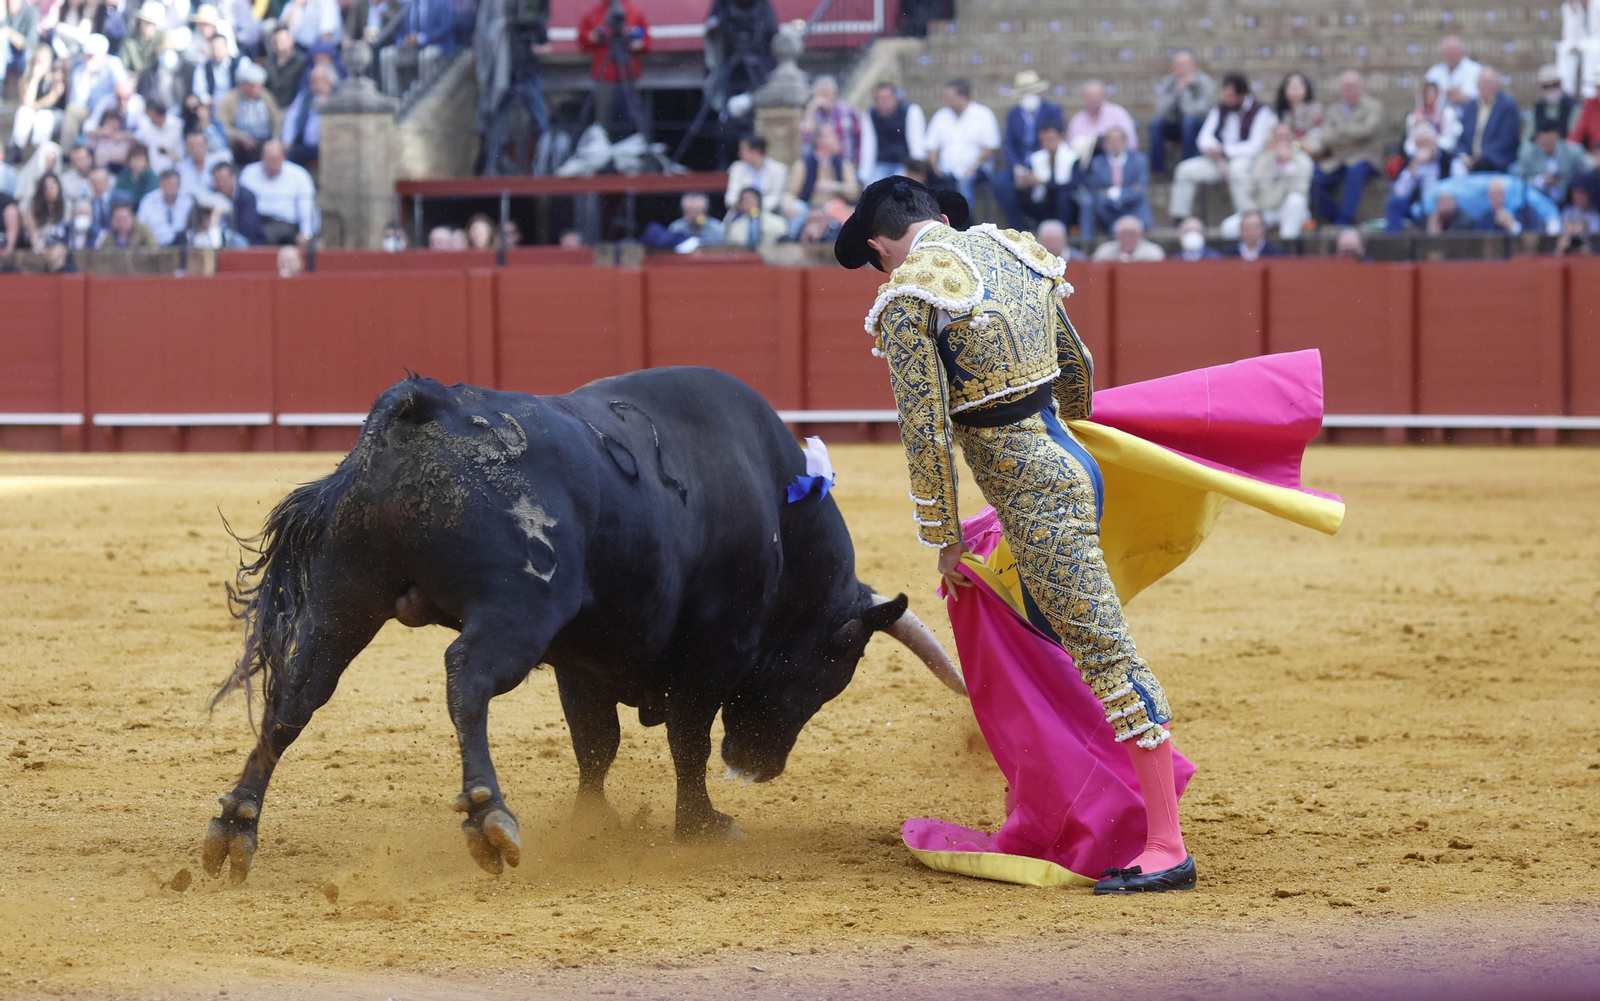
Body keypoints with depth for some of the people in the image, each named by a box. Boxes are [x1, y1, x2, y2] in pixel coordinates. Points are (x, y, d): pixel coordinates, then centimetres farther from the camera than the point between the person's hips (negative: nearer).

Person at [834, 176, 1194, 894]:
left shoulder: (908, 298, -10)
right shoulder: (1012, 252, 14)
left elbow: (927, 429, -13)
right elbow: (1077, 366, 25)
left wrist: (943, 538, -4)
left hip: (1033, 495, -9)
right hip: (1068, 462, 9)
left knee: (1106, 654, -11)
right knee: (1061, 630, 22)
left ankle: (1166, 848, -14)